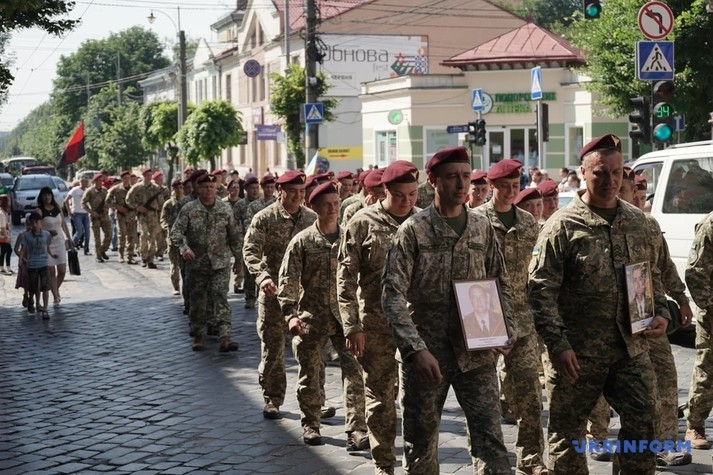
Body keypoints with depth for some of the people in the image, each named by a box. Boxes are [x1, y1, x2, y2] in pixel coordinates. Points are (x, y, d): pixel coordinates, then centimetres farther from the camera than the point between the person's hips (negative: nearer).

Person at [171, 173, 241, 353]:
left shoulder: (225, 209, 3)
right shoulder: (188, 209, -1)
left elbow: (235, 235, 11)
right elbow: (176, 231, -7)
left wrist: (239, 256, 11)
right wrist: (184, 247, -25)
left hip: (220, 263, -1)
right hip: (196, 263, 1)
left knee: (220, 298, -11)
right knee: (197, 301, 8)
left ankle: (225, 337, -18)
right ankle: (199, 336, 22)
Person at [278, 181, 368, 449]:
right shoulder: (302, 241, 0)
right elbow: (288, 281, -4)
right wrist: (290, 314, -17)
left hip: (345, 315, 1)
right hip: (311, 319, 0)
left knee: (355, 371, -12)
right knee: (310, 375, 10)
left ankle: (356, 429, -10)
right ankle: (310, 425, 27)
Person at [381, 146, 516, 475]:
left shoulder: (482, 227, 6)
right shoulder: (413, 230, -6)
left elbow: (500, 283, 16)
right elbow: (393, 294, -12)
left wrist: (507, 328, 1)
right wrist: (416, 348, -22)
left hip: (476, 352, 2)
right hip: (425, 354, -2)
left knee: (490, 439, -3)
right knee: (420, 442, 9)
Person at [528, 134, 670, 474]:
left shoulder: (637, 221, 10)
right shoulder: (563, 226, -8)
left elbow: (653, 276, 21)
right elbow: (541, 290, -11)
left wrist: (661, 313, 4)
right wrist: (557, 344, -17)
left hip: (631, 347, 4)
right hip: (578, 352, -4)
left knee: (644, 421, 3)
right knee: (567, 432, 6)